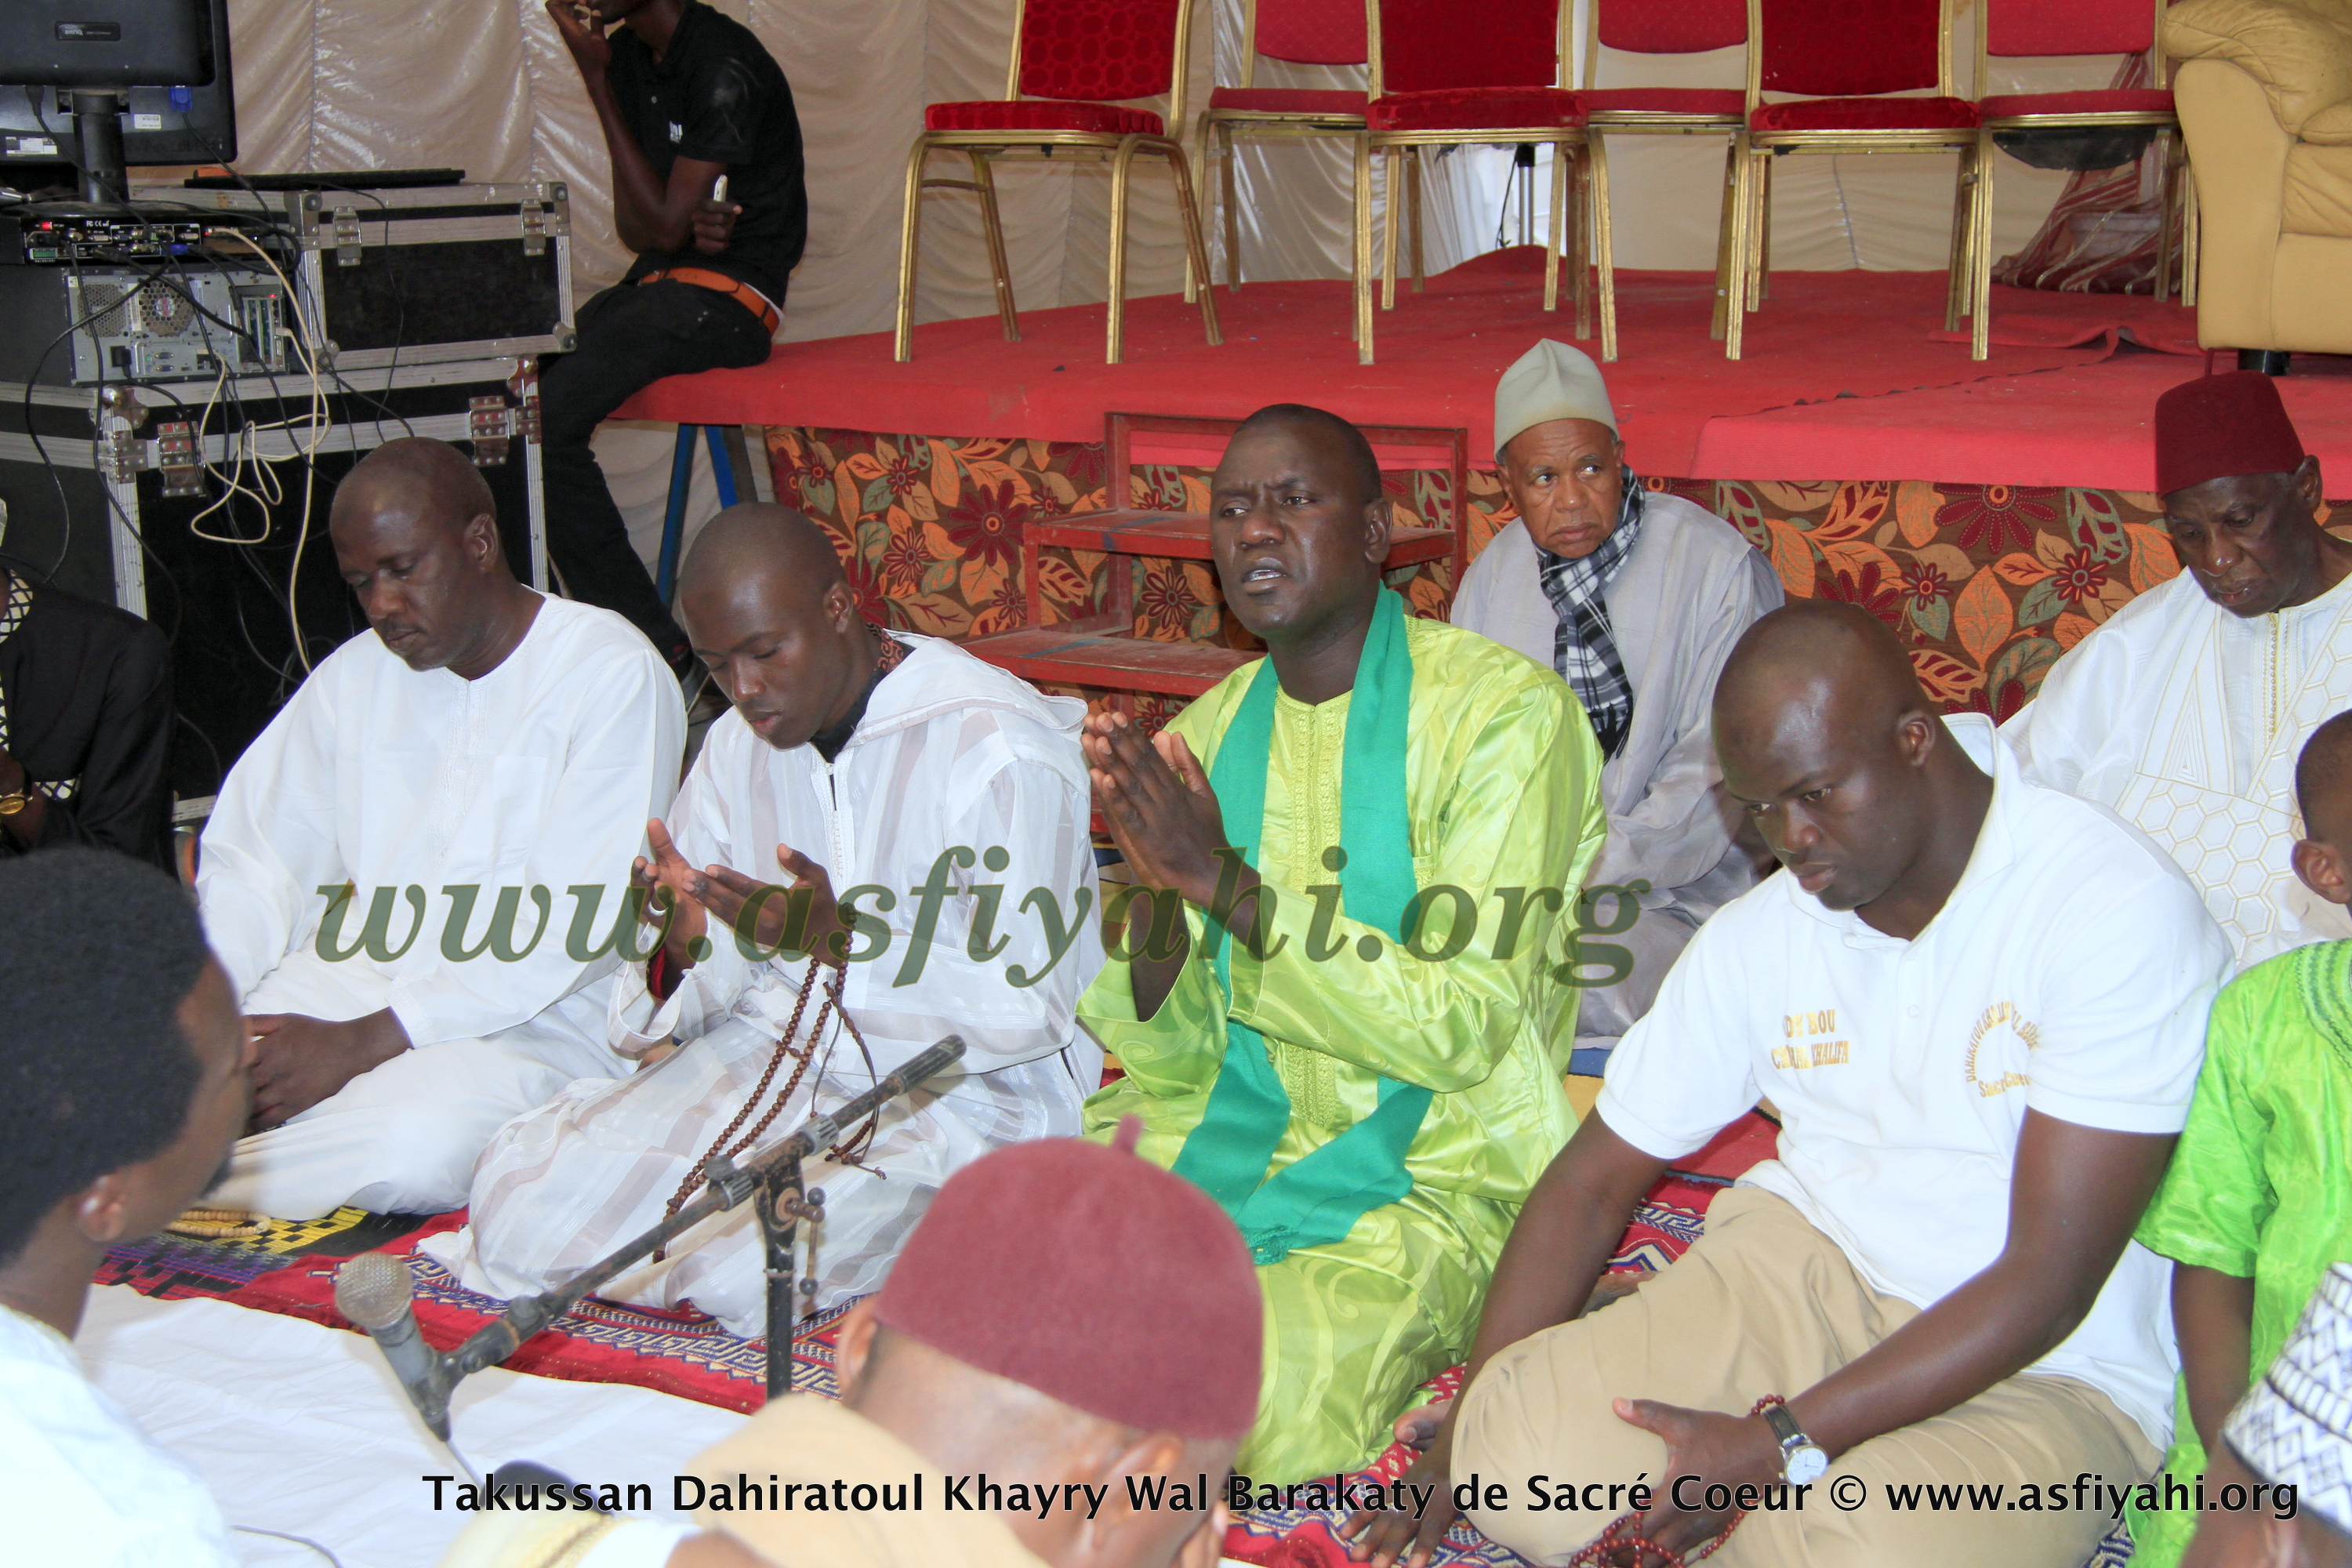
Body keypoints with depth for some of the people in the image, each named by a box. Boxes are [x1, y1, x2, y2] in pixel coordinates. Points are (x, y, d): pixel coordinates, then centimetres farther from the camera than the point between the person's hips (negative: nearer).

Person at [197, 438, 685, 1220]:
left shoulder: (612, 676, -6)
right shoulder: (354, 675, 16)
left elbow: (573, 933, -14)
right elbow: (254, 862, 15)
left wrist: (361, 1042, -19)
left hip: (525, 1027, -4)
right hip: (334, 991, 4)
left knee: (412, 1144, -37)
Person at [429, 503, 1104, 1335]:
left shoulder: (999, 748, -14)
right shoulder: (736, 747, 8)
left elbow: (1027, 1008, -17)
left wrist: (841, 939, -28)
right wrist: (684, 947, -16)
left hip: (957, 1092, -5)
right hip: (764, 1061, 5)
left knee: (745, 1267, -29)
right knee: (521, 1198, -15)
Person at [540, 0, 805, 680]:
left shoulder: (725, 67, -14)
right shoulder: (629, 56, 12)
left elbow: (665, 223, -17)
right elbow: (634, 224, 12)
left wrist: (595, 79, -14)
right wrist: (684, 222, -14)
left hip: (726, 298, -8)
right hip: (657, 286, 9)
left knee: (547, 415, -24)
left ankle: (656, 651, -19)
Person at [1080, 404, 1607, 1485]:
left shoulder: (1503, 710, -11)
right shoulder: (1207, 731, 7)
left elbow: (1465, 1031, -20)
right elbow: (1167, 1063, 6)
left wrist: (1221, 879, -23)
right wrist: (1155, 888, -15)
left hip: (1426, 1174, -5)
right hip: (1228, 1132, 6)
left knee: (1266, 1395, -30)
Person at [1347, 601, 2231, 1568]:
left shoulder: (2120, 911, -18)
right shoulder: (1753, 940, 1)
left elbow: (2052, 1280, -19)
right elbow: (1591, 1183, 6)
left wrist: (1781, 1446, -23)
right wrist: (1459, 1450, -1)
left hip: (2047, 1371, -4)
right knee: (1523, 1463, -22)